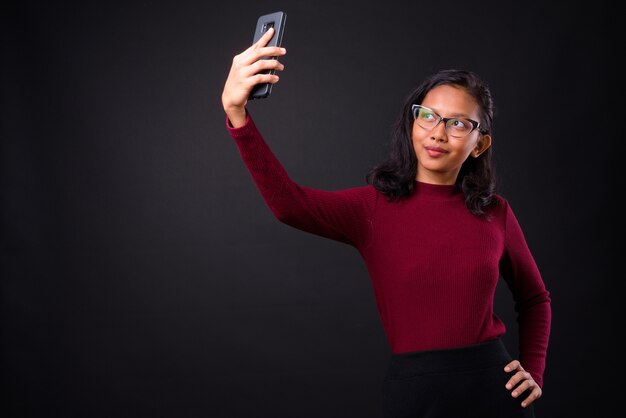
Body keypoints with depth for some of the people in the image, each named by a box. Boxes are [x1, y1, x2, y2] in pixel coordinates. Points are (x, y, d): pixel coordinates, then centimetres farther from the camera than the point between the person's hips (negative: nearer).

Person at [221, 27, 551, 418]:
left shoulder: (495, 213, 3)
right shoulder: (374, 207, -3)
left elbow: (535, 298, 20)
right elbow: (289, 202, -23)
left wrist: (534, 372, 6)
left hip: (494, 386, 2)